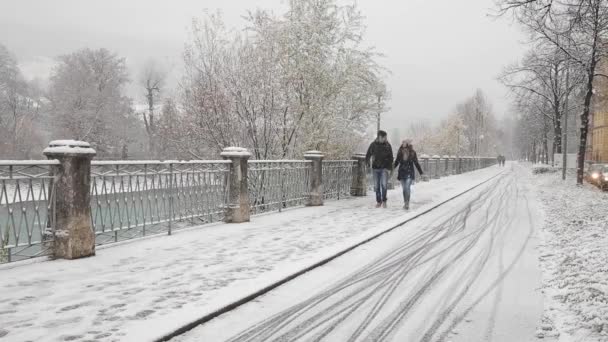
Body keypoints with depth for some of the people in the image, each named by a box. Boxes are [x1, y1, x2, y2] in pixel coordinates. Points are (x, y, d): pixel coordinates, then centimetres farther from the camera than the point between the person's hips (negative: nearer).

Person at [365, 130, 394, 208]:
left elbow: (390, 158, 7)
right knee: (376, 186, 5)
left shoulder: (387, 145, 1)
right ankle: (378, 201, 17)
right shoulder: (373, 145, 1)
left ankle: (384, 201, 0)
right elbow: (368, 156, 6)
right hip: (375, 168, 1)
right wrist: (367, 164, -7)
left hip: (384, 168, -1)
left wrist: (390, 168, 1)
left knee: (384, 184, -15)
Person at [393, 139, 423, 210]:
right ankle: (405, 203, 19)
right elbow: (396, 162, 10)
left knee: (407, 187, -16)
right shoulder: (400, 153, -1)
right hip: (402, 173, 3)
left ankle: (407, 203, -12)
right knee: (404, 189, 8)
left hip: (409, 173, -3)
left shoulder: (413, 153, -5)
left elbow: (416, 163, 3)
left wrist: (421, 172, 6)